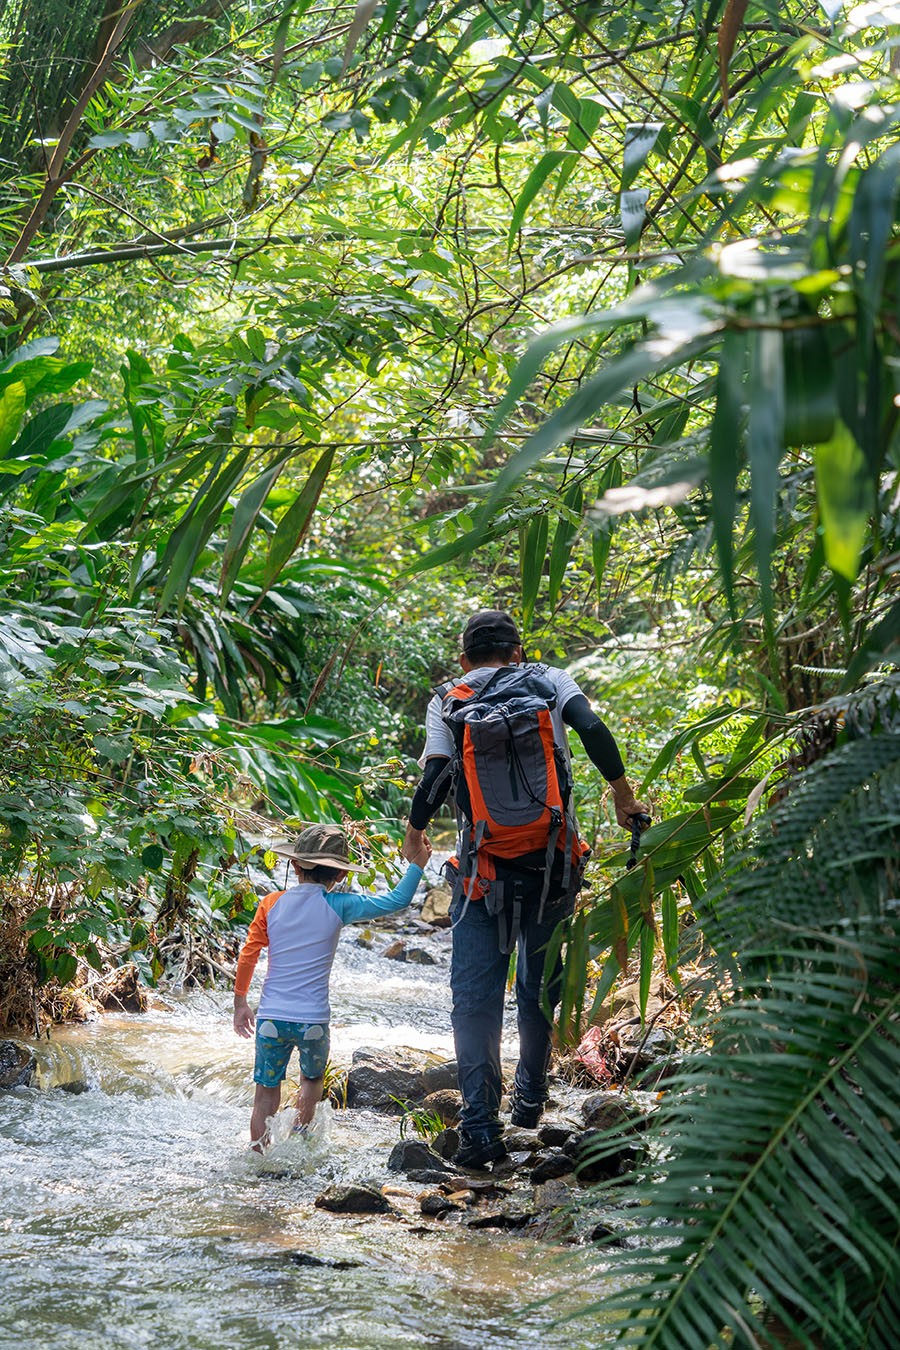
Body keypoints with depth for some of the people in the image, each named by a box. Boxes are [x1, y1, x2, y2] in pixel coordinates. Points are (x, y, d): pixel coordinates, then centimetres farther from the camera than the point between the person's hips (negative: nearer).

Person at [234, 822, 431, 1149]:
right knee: (312, 1079, 26)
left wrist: (240, 1002, 14)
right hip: (313, 1020, -1)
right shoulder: (337, 906, -6)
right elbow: (396, 901, -3)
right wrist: (416, 864, 10)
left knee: (266, 1094, 11)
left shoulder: (272, 904, 1)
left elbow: (247, 957, 2)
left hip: (271, 1018, 1)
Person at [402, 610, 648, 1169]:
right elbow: (594, 732, -9)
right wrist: (625, 799, -3)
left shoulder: (447, 701, 6)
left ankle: (481, 1126, -11)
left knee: (475, 996, 0)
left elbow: (438, 773, -7)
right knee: (540, 985, 19)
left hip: (485, 866, -1)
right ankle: (531, 1098, 31)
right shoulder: (549, 680, 8)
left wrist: (415, 831, 8)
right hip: (553, 863, 1)